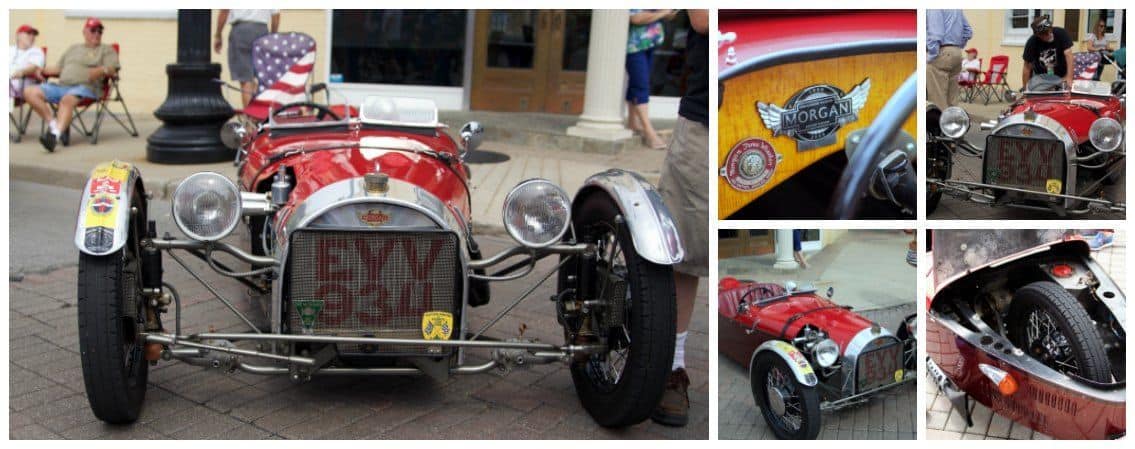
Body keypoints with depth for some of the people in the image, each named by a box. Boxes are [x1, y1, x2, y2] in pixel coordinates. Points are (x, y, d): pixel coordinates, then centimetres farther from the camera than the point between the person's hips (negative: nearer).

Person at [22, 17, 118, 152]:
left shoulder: (107, 50, 15)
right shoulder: (73, 48, 31)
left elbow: (111, 69, -2)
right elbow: (59, 68, 30)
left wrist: (100, 71, -23)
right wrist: (44, 71, 10)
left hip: (85, 87, -6)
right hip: (61, 85, 6)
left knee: (67, 99, -40)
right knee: (30, 92, -16)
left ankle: (55, 134, -55)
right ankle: (54, 124, -17)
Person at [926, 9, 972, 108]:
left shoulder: (933, 8, -10)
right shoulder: (957, 8, 18)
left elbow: (935, 32, -19)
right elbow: (968, 32, 22)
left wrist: (931, 56, -15)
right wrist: (957, 48, 20)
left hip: (941, 53, -9)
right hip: (956, 53, 9)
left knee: (937, 97, -7)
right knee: (951, 98, 9)